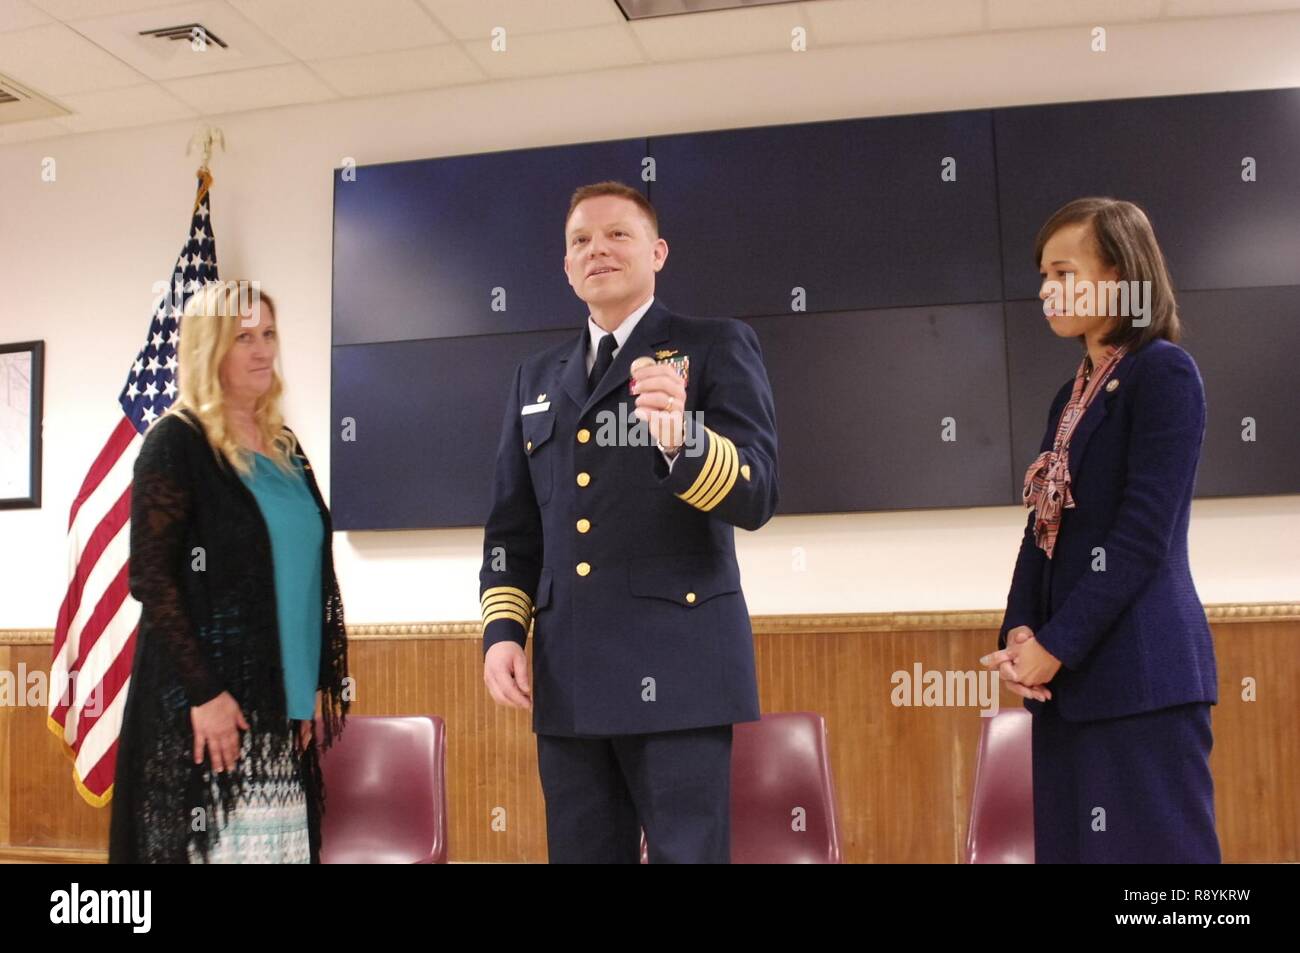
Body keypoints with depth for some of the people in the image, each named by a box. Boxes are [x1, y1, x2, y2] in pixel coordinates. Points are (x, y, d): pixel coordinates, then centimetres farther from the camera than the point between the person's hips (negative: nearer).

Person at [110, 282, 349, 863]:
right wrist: (203, 692, -18)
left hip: (282, 701, 6)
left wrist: (320, 683, 10)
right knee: (213, 844, -3)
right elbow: (150, 579, -12)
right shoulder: (176, 443, -5)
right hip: (204, 699, -6)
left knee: (280, 843, 6)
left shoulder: (284, 446, 14)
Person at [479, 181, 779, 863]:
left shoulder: (717, 348, 4)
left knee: (690, 852, -4)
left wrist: (681, 441, -27)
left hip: (680, 666, -4)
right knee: (581, 852, 10)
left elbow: (757, 495, -8)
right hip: (568, 677, 5)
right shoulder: (536, 378, 18)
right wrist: (502, 629, 4)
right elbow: (511, 526, 18)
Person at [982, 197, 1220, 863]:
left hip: (1140, 671, -8)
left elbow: (1144, 534, -15)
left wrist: (1055, 646, -14)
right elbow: (1045, 528, 12)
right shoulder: (1071, 397, 17)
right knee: (1072, 843, 11)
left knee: (1147, 844, -1)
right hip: (1068, 679, 8)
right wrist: (1020, 634, -3)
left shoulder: (1164, 373, -7)